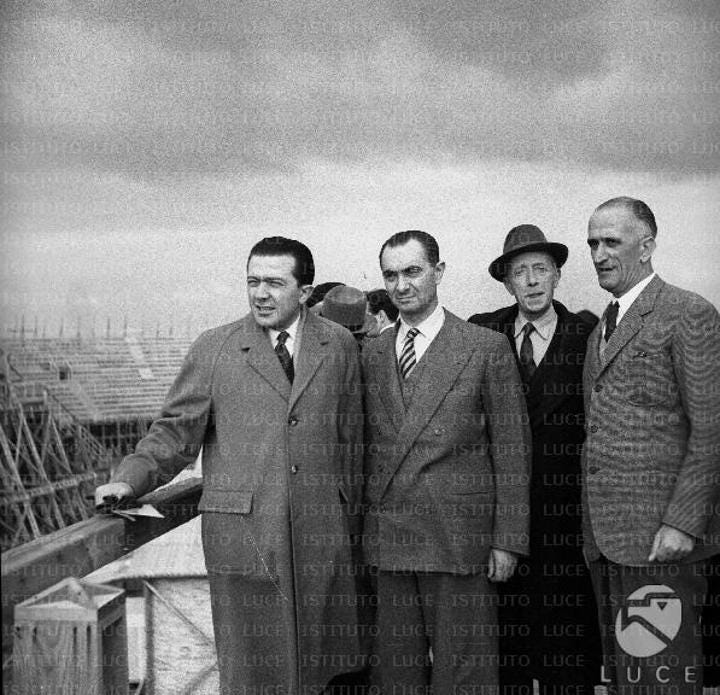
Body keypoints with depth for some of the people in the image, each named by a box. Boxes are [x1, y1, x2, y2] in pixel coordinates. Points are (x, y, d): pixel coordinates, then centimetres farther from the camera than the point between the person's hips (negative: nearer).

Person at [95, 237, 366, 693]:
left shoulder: (339, 346, 7)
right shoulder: (214, 349, 2)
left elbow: (351, 440, 11)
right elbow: (176, 432, 3)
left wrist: (350, 516, 12)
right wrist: (129, 480, -11)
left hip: (321, 535, 2)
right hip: (241, 532, -1)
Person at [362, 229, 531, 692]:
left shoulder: (488, 348, -2)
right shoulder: (372, 353, 11)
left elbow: (512, 451, -2)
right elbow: (369, 448, 13)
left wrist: (507, 541, -5)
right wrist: (363, 529, 7)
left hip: (459, 539, -4)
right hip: (387, 542, 4)